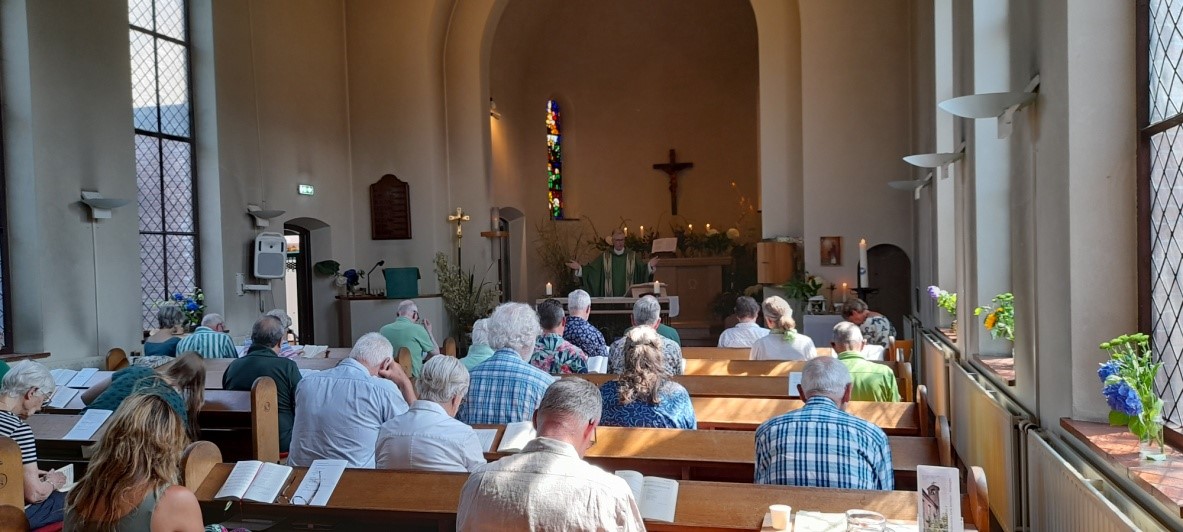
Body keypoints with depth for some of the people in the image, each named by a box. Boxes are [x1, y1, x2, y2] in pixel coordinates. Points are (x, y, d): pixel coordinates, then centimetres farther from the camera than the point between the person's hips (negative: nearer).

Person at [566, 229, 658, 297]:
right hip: (609, 297, 1)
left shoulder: (632, 256, 5)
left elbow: (643, 271, -5)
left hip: (629, 297, 0)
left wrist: (649, 265, -25)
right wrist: (579, 267, -11)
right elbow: (590, 269, 4)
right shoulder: (604, 257, 7)